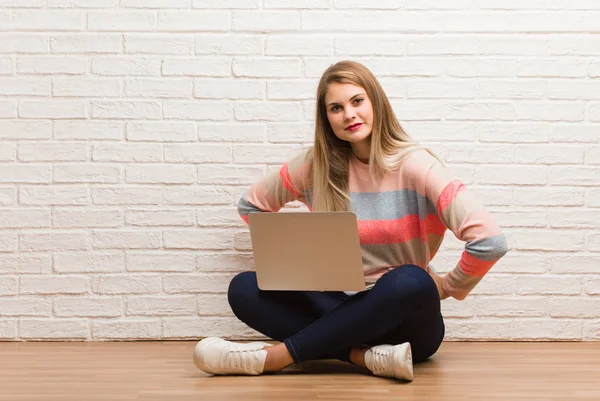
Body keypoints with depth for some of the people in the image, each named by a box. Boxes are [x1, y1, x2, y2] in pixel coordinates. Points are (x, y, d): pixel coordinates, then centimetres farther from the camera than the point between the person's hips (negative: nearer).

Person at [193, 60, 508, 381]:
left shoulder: (415, 165, -12)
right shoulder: (315, 165, 1)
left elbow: (490, 241, -21)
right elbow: (251, 205, 16)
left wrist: (447, 286, -8)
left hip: (405, 320, -3)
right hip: (345, 311, 4)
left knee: (411, 282, -38)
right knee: (244, 288, -17)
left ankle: (274, 357, -30)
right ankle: (367, 356, -29)